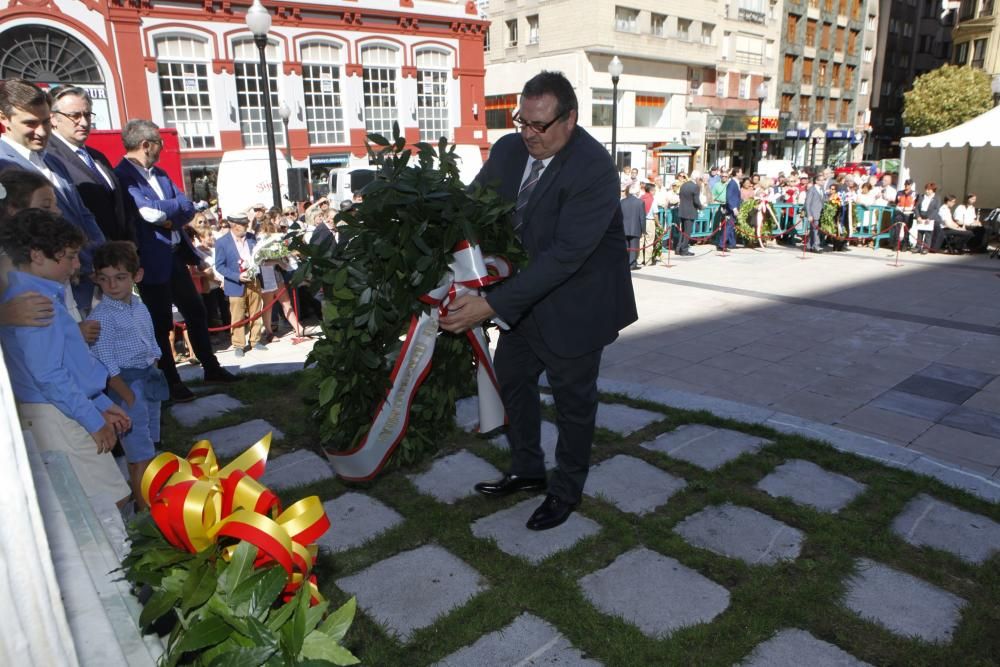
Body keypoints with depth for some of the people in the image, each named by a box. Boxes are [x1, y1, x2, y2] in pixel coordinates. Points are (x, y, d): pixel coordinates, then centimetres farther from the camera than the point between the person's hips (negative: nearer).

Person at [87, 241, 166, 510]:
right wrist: (128, 396, -17)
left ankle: (148, 495, 39)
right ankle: (144, 507, 8)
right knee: (140, 453, -3)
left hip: (150, 380, 8)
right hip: (127, 385, -8)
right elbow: (106, 364, -18)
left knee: (148, 446, 21)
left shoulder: (140, 308, 6)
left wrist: (155, 376, 8)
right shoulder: (101, 316, -16)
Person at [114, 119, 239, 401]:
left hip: (175, 254, 8)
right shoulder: (122, 176, -14)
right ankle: (172, 382, 16)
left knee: (196, 311, 15)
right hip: (151, 261, -8)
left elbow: (188, 210, 8)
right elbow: (149, 212, -24)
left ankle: (211, 367, 28)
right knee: (161, 323, 3)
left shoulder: (159, 173, 13)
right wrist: (177, 205, -7)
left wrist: (170, 217, -12)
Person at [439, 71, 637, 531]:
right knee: (512, 377, 18)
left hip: (575, 303, -7)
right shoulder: (508, 151, -6)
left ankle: (566, 491, 32)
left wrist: (493, 305, -38)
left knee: (573, 398, 9)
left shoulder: (595, 170, -27)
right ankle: (527, 470, 40)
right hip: (526, 293, 7)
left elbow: (566, 255, -34)